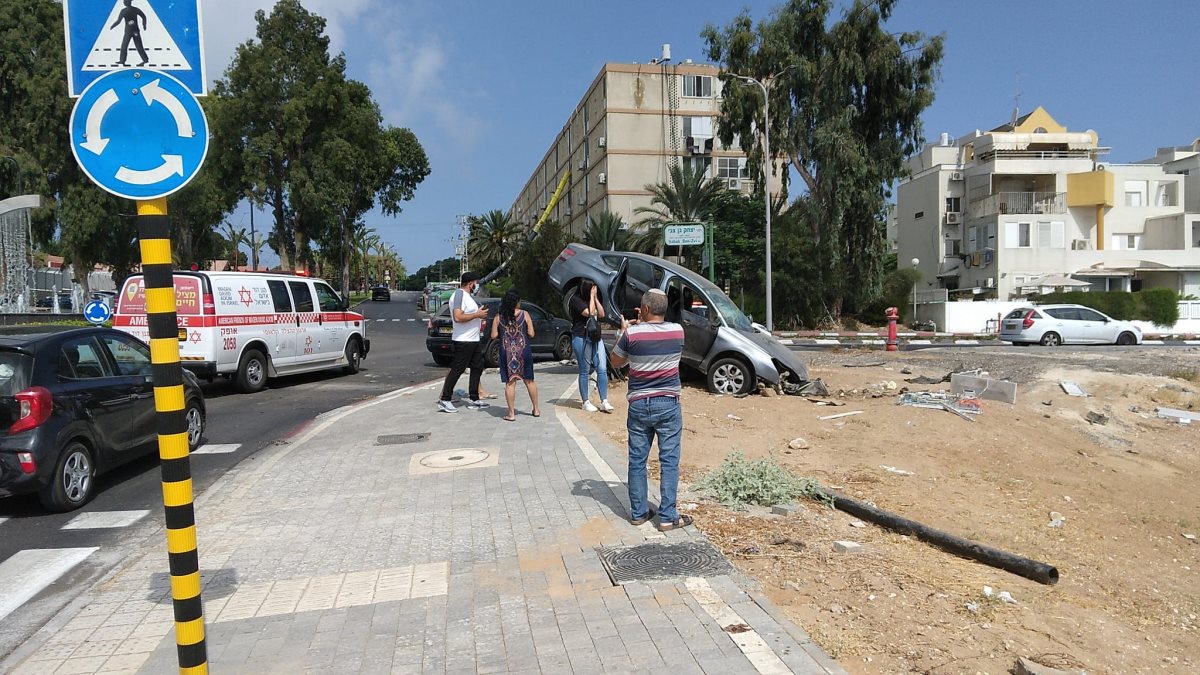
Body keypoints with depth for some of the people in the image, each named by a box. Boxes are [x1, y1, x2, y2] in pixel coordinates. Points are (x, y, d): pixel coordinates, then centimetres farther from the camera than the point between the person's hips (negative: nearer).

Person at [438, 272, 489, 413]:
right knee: (457, 370, -6)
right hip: (463, 340, -11)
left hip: (474, 340, 11)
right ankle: (444, 400, 0)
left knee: (477, 367, 13)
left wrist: (479, 320, 16)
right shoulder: (459, 295, -16)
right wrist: (477, 314, -20)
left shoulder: (467, 295, 17)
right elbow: (458, 317, -28)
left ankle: (473, 399, 20)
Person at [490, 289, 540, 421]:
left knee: (510, 382, 3)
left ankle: (511, 413, 3)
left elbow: (494, 336, -1)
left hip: (506, 352, 0)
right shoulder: (524, 314, -3)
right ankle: (536, 410, 23)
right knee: (529, 381, 13)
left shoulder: (499, 318, 1)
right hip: (523, 351, 0)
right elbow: (531, 334, -6)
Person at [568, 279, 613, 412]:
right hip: (581, 338, -6)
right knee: (584, 371, 1)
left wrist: (595, 297, 0)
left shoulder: (592, 299, 14)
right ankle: (585, 402, 11)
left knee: (602, 369, -2)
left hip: (596, 337, 6)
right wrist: (592, 296, -11)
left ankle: (604, 402, 1)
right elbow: (590, 313, -19)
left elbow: (602, 314, 6)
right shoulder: (576, 299, -8)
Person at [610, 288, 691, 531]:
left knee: (637, 461, 10)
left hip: (639, 405, 0)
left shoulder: (632, 333, -10)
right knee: (669, 461, 5)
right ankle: (668, 516, 7)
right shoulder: (677, 330, -3)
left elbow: (616, 361, 6)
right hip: (668, 404, 1)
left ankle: (638, 513, 20)